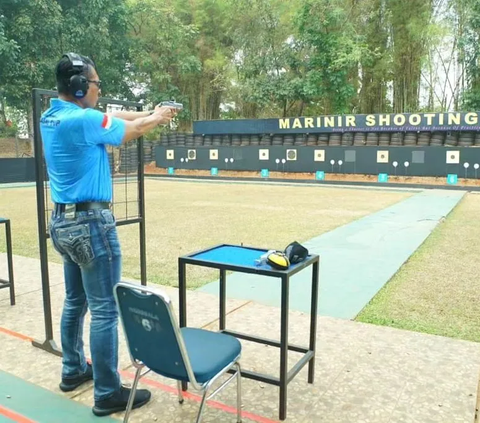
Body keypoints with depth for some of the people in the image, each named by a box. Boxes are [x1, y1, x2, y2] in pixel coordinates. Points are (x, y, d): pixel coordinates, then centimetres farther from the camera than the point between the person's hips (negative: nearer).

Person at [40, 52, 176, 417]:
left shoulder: (50, 118, 8)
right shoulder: (83, 119, -18)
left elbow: (114, 117, 16)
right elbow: (133, 130, -4)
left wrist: (151, 112, 18)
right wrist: (158, 117, 15)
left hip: (62, 222, 10)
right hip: (91, 224, -10)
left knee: (76, 302, 20)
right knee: (105, 310, -1)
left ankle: (74, 370, 35)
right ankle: (108, 394, 10)